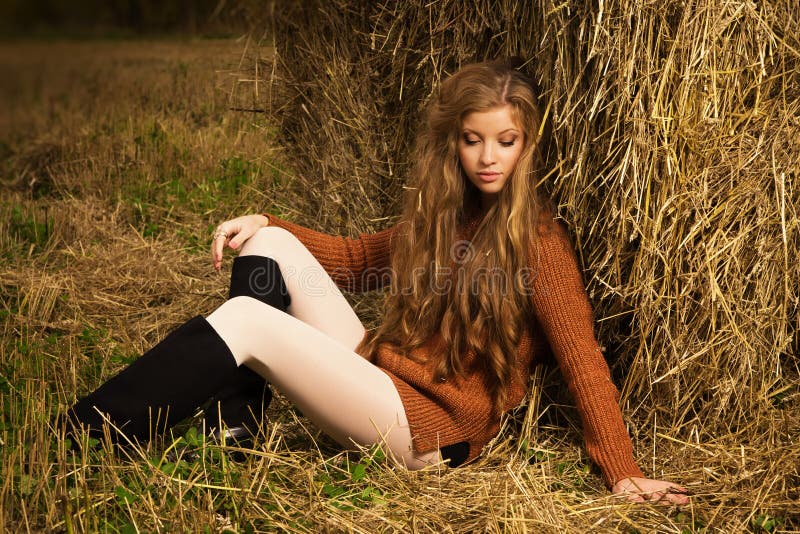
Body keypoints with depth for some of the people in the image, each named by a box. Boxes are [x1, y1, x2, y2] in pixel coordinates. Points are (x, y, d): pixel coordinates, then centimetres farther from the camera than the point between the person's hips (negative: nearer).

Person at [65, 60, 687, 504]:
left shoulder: (536, 238, -8)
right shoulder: (442, 213, 13)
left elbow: (583, 358, -13)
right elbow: (357, 256, 21)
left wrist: (623, 472, -20)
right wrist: (265, 223, 8)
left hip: (432, 429, -7)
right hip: (381, 374, 7)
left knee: (244, 321, -20)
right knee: (271, 246, -1)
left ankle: (80, 434, -13)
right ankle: (235, 431, -7)